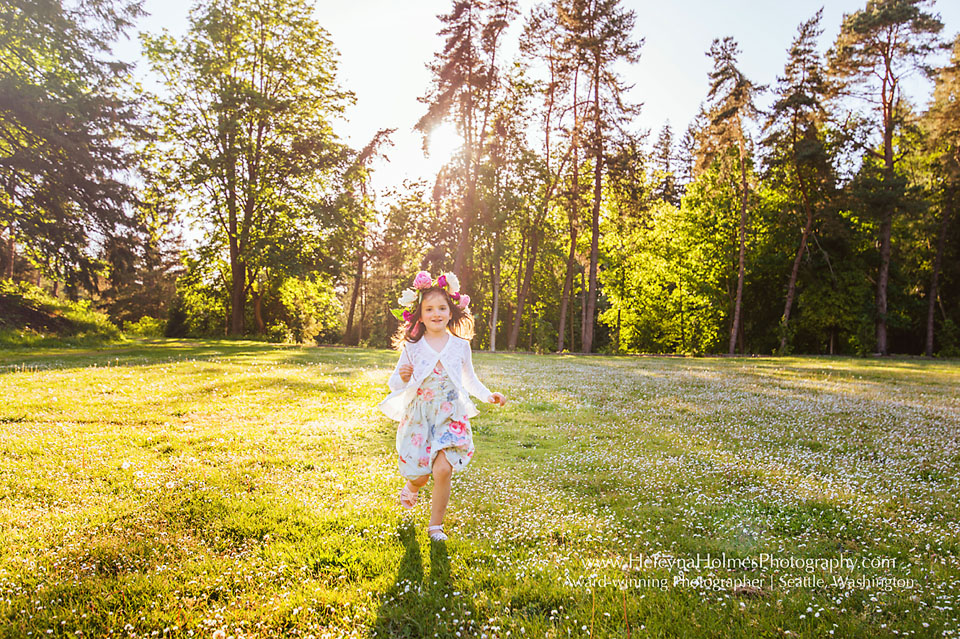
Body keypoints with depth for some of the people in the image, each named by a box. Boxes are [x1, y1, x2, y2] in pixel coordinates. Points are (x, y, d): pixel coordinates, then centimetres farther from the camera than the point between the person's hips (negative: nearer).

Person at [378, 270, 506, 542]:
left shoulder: (460, 345, 1)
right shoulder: (412, 347, -3)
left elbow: (469, 379, 14)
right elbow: (394, 382, 2)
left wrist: (487, 395, -1)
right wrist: (403, 378, -20)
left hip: (450, 417, 0)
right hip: (418, 415, 0)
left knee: (442, 470, -14)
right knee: (420, 475, 5)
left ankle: (436, 525, 9)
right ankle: (410, 487, 46)